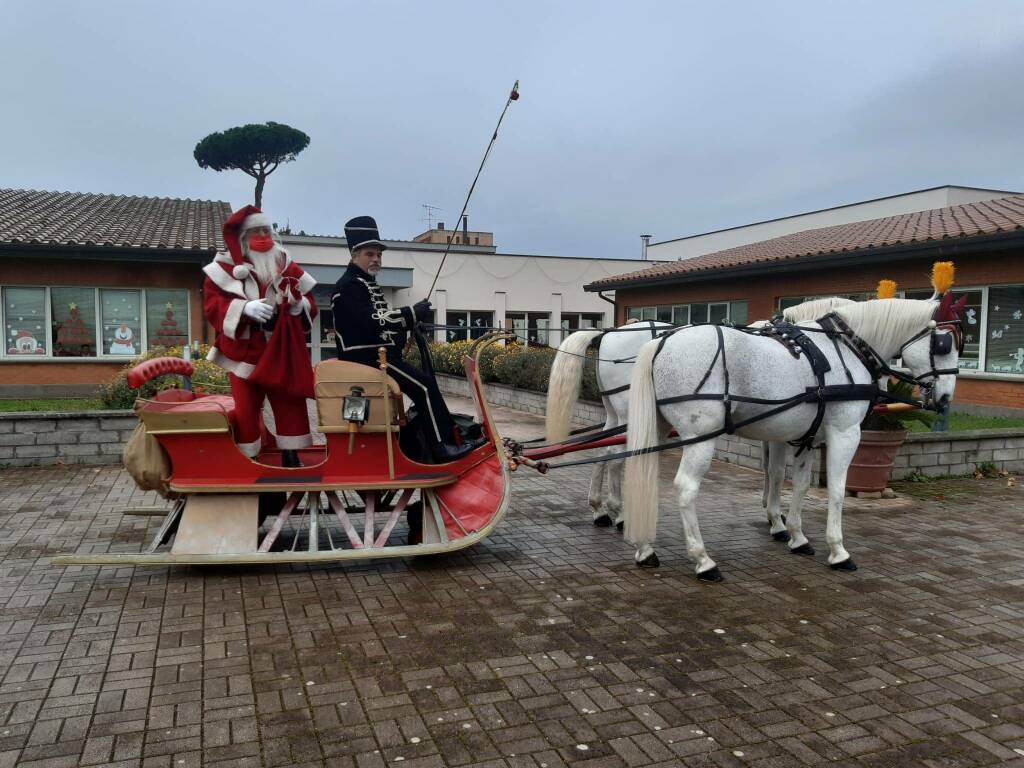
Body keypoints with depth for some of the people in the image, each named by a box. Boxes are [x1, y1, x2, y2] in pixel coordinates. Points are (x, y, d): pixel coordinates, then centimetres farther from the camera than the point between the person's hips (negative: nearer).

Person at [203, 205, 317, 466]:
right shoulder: (225, 268, 0)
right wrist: (244, 308, -25)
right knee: (246, 412, 2)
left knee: (291, 406, 5)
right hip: (244, 355, -3)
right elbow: (211, 304, -9)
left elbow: (309, 303, 10)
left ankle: (291, 458, 16)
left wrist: (299, 305, -14)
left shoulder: (286, 265, 9)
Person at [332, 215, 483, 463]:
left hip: (378, 353, 10)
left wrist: (410, 318, 0)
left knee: (424, 384, 7)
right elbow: (371, 322, -25)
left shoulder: (367, 284, 21)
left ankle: (451, 436, 9)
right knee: (424, 386, -18)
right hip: (367, 357, -10)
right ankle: (442, 446, -15)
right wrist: (411, 314, -22)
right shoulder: (349, 285, -12)